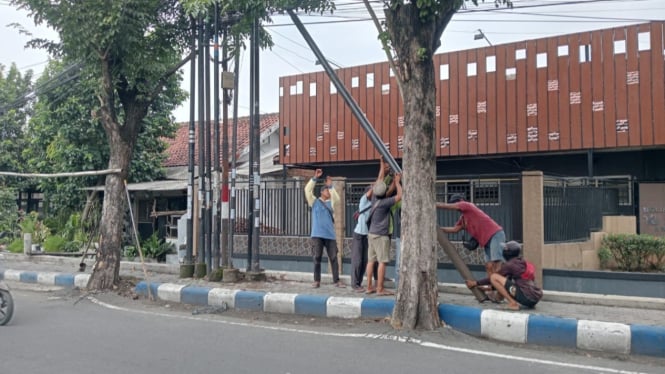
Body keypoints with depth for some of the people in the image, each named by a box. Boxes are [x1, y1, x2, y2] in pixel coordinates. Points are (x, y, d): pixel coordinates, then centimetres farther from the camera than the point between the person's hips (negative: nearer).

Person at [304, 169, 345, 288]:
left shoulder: (331, 203, 15)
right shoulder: (315, 202, 9)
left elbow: (337, 199, -6)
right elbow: (307, 190, -3)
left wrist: (331, 186, -8)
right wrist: (315, 178, -8)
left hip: (330, 235, 2)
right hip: (317, 235, -2)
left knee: (334, 258, 0)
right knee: (317, 258, 0)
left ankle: (336, 280, 5)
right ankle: (316, 281, 8)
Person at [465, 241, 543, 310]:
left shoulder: (509, 265, -6)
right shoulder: (521, 263, 18)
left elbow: (494, 278, 3)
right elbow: (508, 279, 29)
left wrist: (476, 283, 14)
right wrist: (491, 287, 34)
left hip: (527, 297, -9)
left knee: (494, 277, -8)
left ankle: (513, 303, -9)